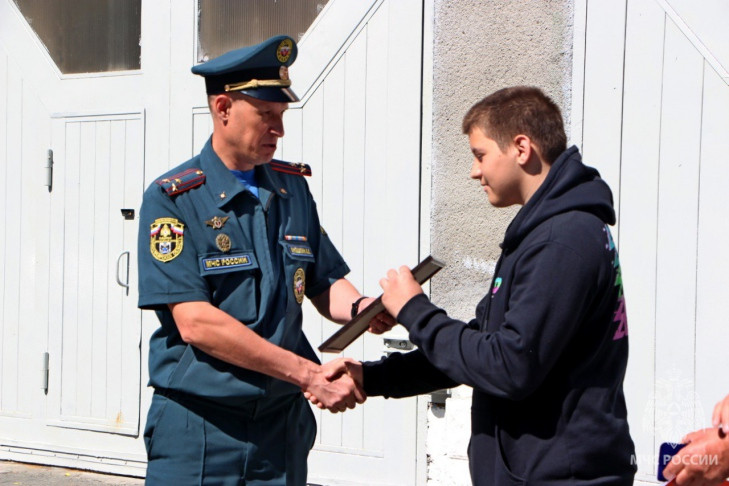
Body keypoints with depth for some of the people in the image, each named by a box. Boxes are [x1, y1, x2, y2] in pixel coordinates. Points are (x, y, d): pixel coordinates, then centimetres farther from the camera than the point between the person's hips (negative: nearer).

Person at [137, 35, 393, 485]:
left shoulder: (293, 187, 7)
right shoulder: (172, 198, -10)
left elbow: (325, 283, 13)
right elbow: (195, 323, -18)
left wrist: (360, 308, -12)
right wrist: (309, 373, -20)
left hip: (282, 422, 5)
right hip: (198, 429, -4)